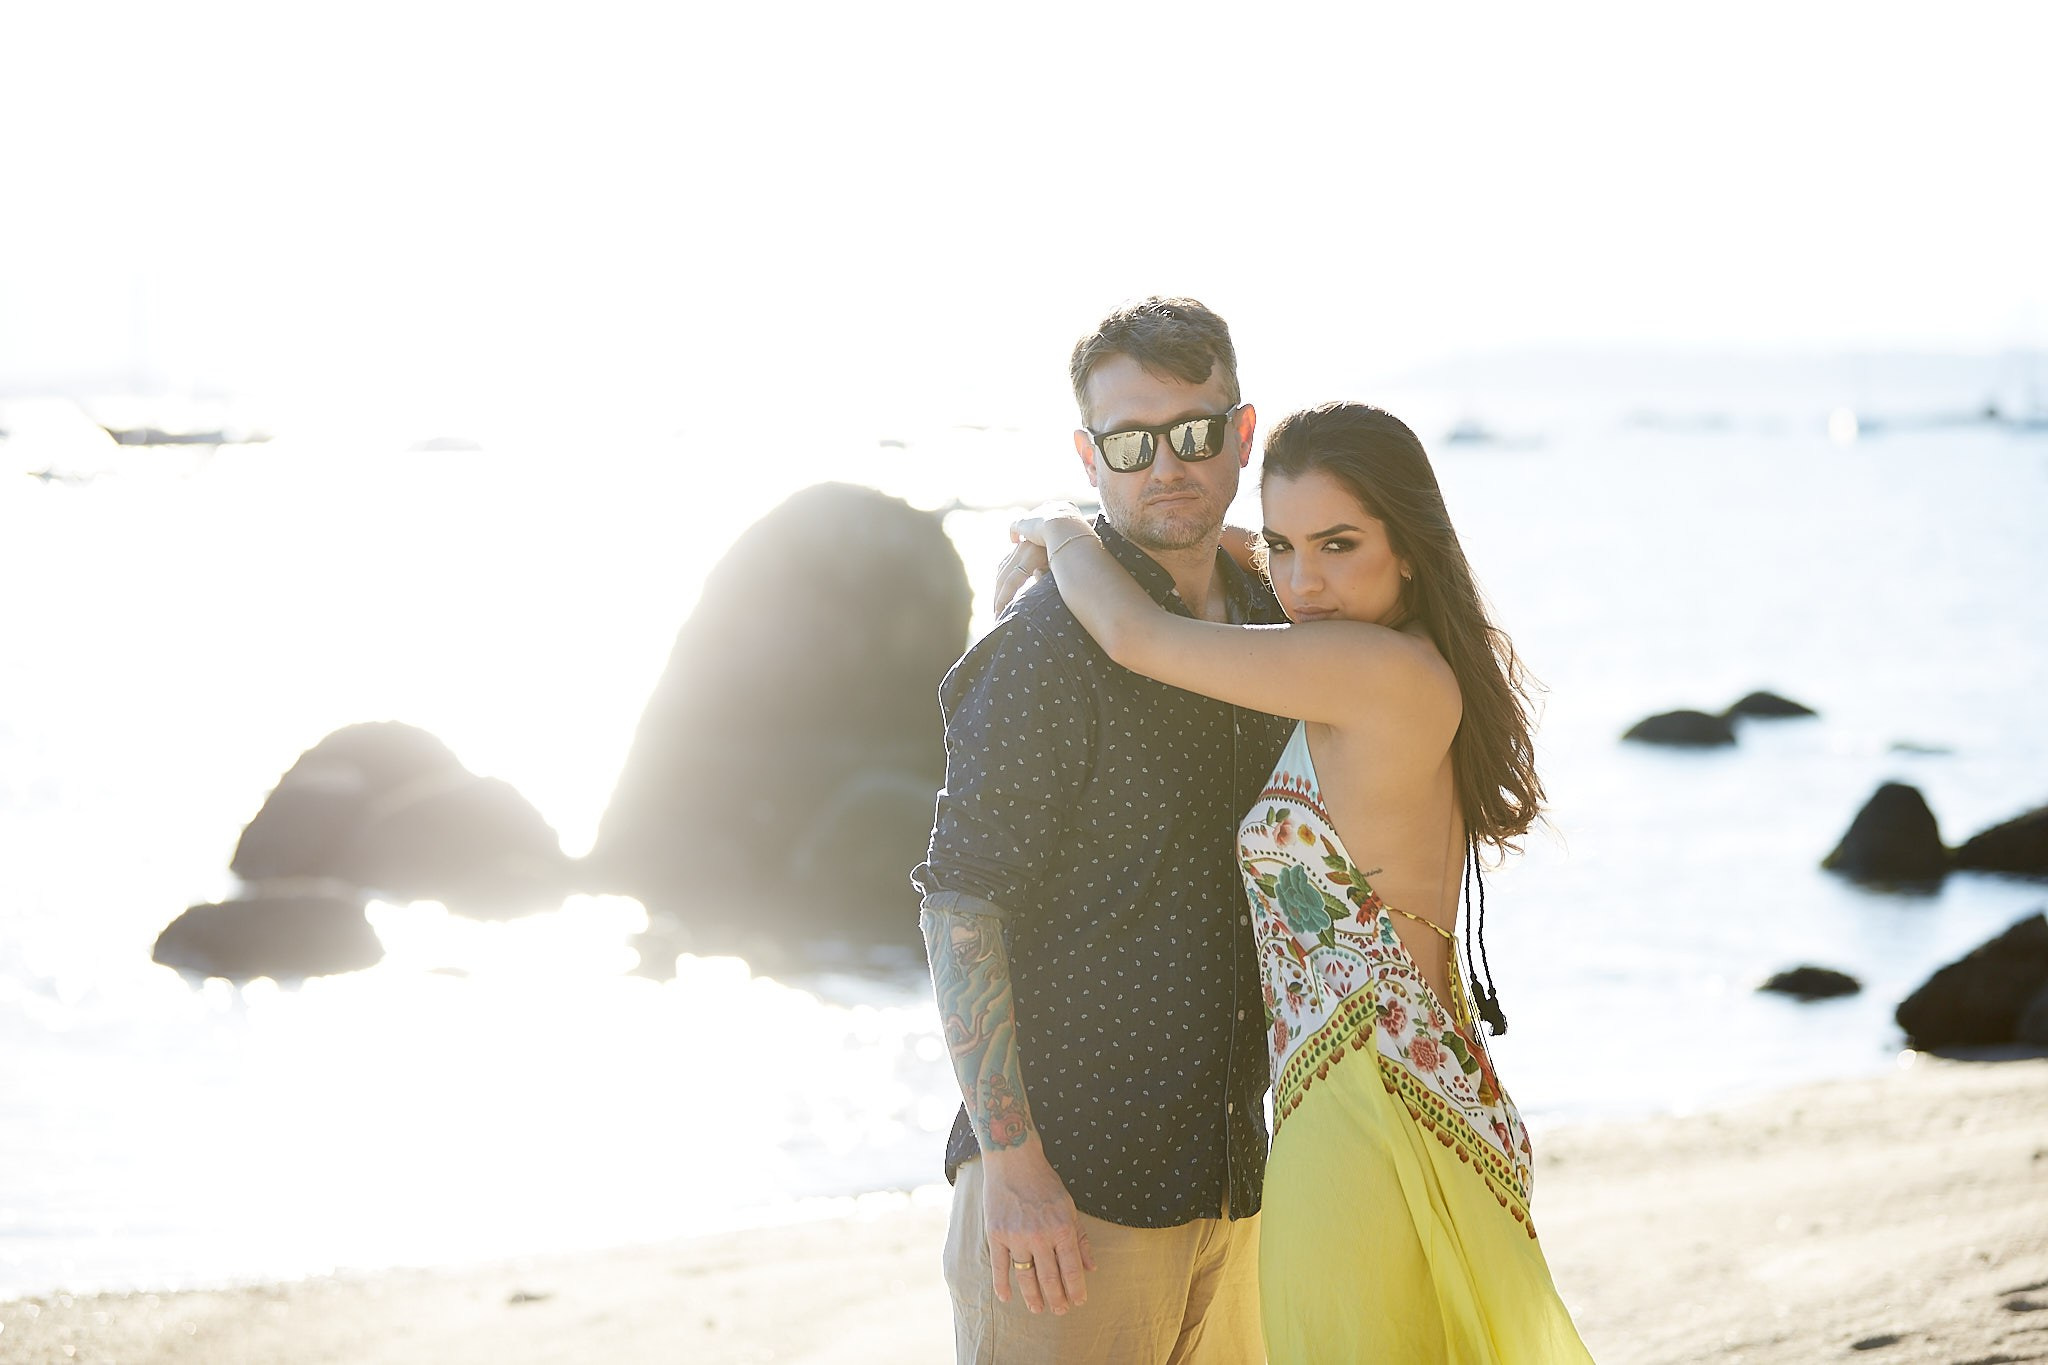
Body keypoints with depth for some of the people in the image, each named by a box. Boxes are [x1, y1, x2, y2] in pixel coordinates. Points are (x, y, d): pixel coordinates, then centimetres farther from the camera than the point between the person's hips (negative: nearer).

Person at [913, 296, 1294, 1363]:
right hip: (1074, 1190, -7)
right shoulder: (1048, 644, -11)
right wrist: (1010, 1160, -19)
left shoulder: (1267, 625, 11)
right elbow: (959, 906, -14)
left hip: (1230, 1179, 7)